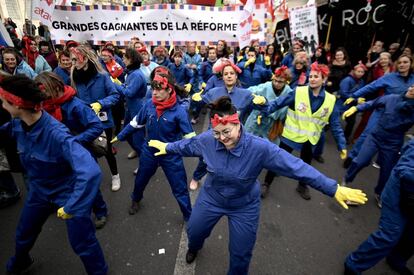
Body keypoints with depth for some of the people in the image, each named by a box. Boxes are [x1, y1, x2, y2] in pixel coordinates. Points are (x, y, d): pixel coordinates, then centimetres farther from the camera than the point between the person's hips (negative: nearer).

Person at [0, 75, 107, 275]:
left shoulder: (56, 134, -38)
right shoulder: (17, 124, -14)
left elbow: (90, 172, -50)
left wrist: (70, 207, -43)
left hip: (68, 192, -7)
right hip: (39, 190, 7)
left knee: (82, 243, 5)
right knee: (24, 234, 29)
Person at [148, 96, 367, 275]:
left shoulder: (260, 147, -34)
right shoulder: (207, 139, -23)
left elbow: (297, 167, -30)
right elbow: (187, 145, -1)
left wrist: (334, 189, -29)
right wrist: (167, 147, 15)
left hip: (244, 206, -2)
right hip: (212, 197, 3)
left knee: (241, 254, 16)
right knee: (193, 231, 26)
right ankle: (194, 247, 66)